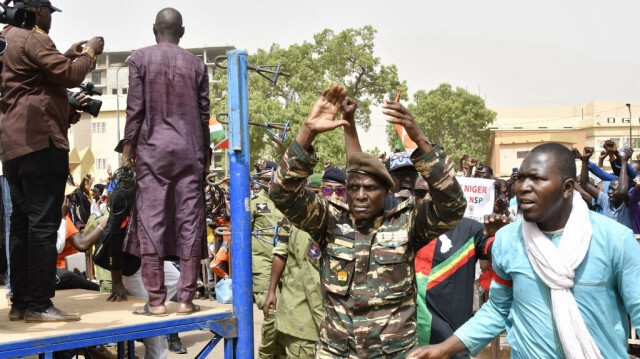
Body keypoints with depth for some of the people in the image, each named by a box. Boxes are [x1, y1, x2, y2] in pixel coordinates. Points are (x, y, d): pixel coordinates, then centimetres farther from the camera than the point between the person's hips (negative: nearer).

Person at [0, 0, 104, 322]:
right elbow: (69, 75, -13)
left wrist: (70, 54, 23)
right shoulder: (32, 39, -8)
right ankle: (39, 304, -9)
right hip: (40, 141, -10)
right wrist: (89, 53, 3)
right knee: (43, 223, -9)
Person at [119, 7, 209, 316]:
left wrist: (128, 145, 4)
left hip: (152, 149, -2)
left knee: (151, 221, 0)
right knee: (190, 222, 2)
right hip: (189, 150, 2)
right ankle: (186, 298, 2)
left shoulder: (140, 58, 3)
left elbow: (135, 107, -2)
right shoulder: (196, 63, 9)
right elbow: (204, 113, 9)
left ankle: (156, 300, -1)